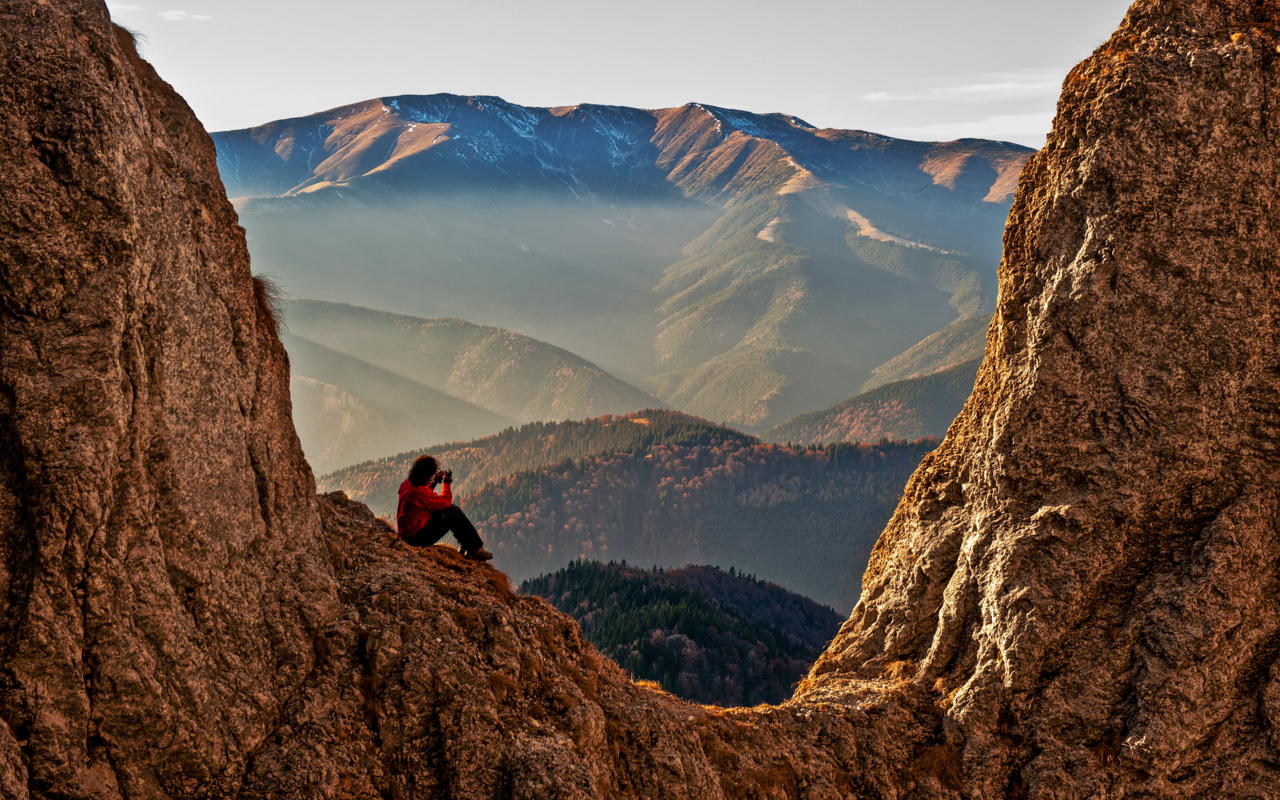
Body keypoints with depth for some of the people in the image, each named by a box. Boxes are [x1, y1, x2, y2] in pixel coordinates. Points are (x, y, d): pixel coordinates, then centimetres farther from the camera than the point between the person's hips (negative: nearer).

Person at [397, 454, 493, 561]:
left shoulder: (407, 483, 3)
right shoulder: (418, 491, -28)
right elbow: (445, 502, -17)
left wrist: (432, 484, 11)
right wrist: (447, 483, -3)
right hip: (418, 538, -11)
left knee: (450, 509, 15)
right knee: (455, 513, -9)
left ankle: (465, 548, 17)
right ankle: (475, 550, 0)